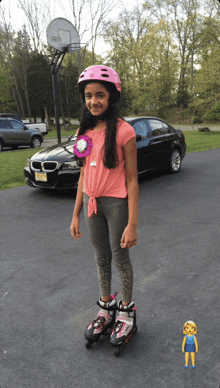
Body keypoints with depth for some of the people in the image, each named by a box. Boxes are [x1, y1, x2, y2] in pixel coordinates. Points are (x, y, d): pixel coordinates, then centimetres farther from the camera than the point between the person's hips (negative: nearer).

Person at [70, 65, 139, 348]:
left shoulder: (123, 131, -14)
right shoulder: (84, 131, 4)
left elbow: (132, 180, -14)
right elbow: (83, 175, 8)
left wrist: (132, 224, -17)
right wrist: (75, 214, 8)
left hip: (117, 203, -5)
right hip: (91, 202, 6)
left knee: (120, 259, 10)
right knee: (101, 258, 18)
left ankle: (127, 311, 33)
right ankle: (106, 307, 39)